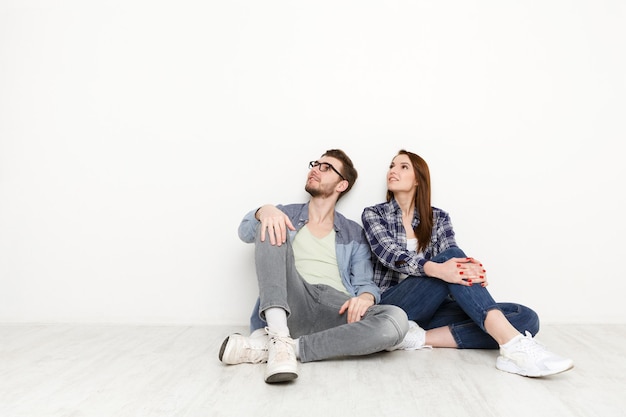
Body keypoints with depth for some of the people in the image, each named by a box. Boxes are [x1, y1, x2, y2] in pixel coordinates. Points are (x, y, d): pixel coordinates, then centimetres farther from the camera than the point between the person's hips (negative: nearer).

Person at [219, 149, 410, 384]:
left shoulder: (354, 234, 19)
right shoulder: (285, 214, 19)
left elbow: (364, 283, 10)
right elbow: (246, 233, 3)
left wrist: (366, 297, -15)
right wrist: (264, 211, -20)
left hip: (335, 310, 1)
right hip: (290, 305, 0)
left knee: (395, 320, -29)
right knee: (270, 227, -16)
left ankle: (267, 347, -28)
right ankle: (279, 337, -32)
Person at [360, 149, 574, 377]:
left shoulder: (438, 217, 12)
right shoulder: (373, 214, 3)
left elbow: (454, 262, -4)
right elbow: (392, 255, -16)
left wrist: (471, 269, -30)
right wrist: (437, 269, -35)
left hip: (431, 310, 4)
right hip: (393, 308, -4)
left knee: (526, 317, -15)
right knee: (452, 255, -28)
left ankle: (422, 337, -29)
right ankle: (512, 343, -39)